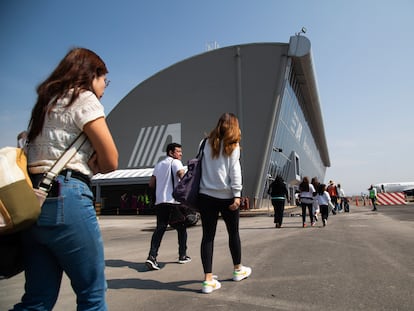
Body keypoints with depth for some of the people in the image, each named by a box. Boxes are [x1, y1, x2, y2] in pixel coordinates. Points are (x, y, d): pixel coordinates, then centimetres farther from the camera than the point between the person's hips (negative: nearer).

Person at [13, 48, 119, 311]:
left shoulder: (47, 103, 23)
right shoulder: (84, 98, -2)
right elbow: (110, 162, -7)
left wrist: (87, 163, 0)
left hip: (33, 200, 9)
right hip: (65, 197, -9)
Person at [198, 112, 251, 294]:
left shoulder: (208, 143, 9)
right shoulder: (232, 145, -1)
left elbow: (201, 166, 6)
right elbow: (234, 170, -8)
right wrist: (237, 195, -9)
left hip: (206, 195, 3)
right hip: (226, 195, -2)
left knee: (208, 236, 3)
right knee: (233, 232, 15)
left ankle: (208, 280, 2)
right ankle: (238, 270, 33)